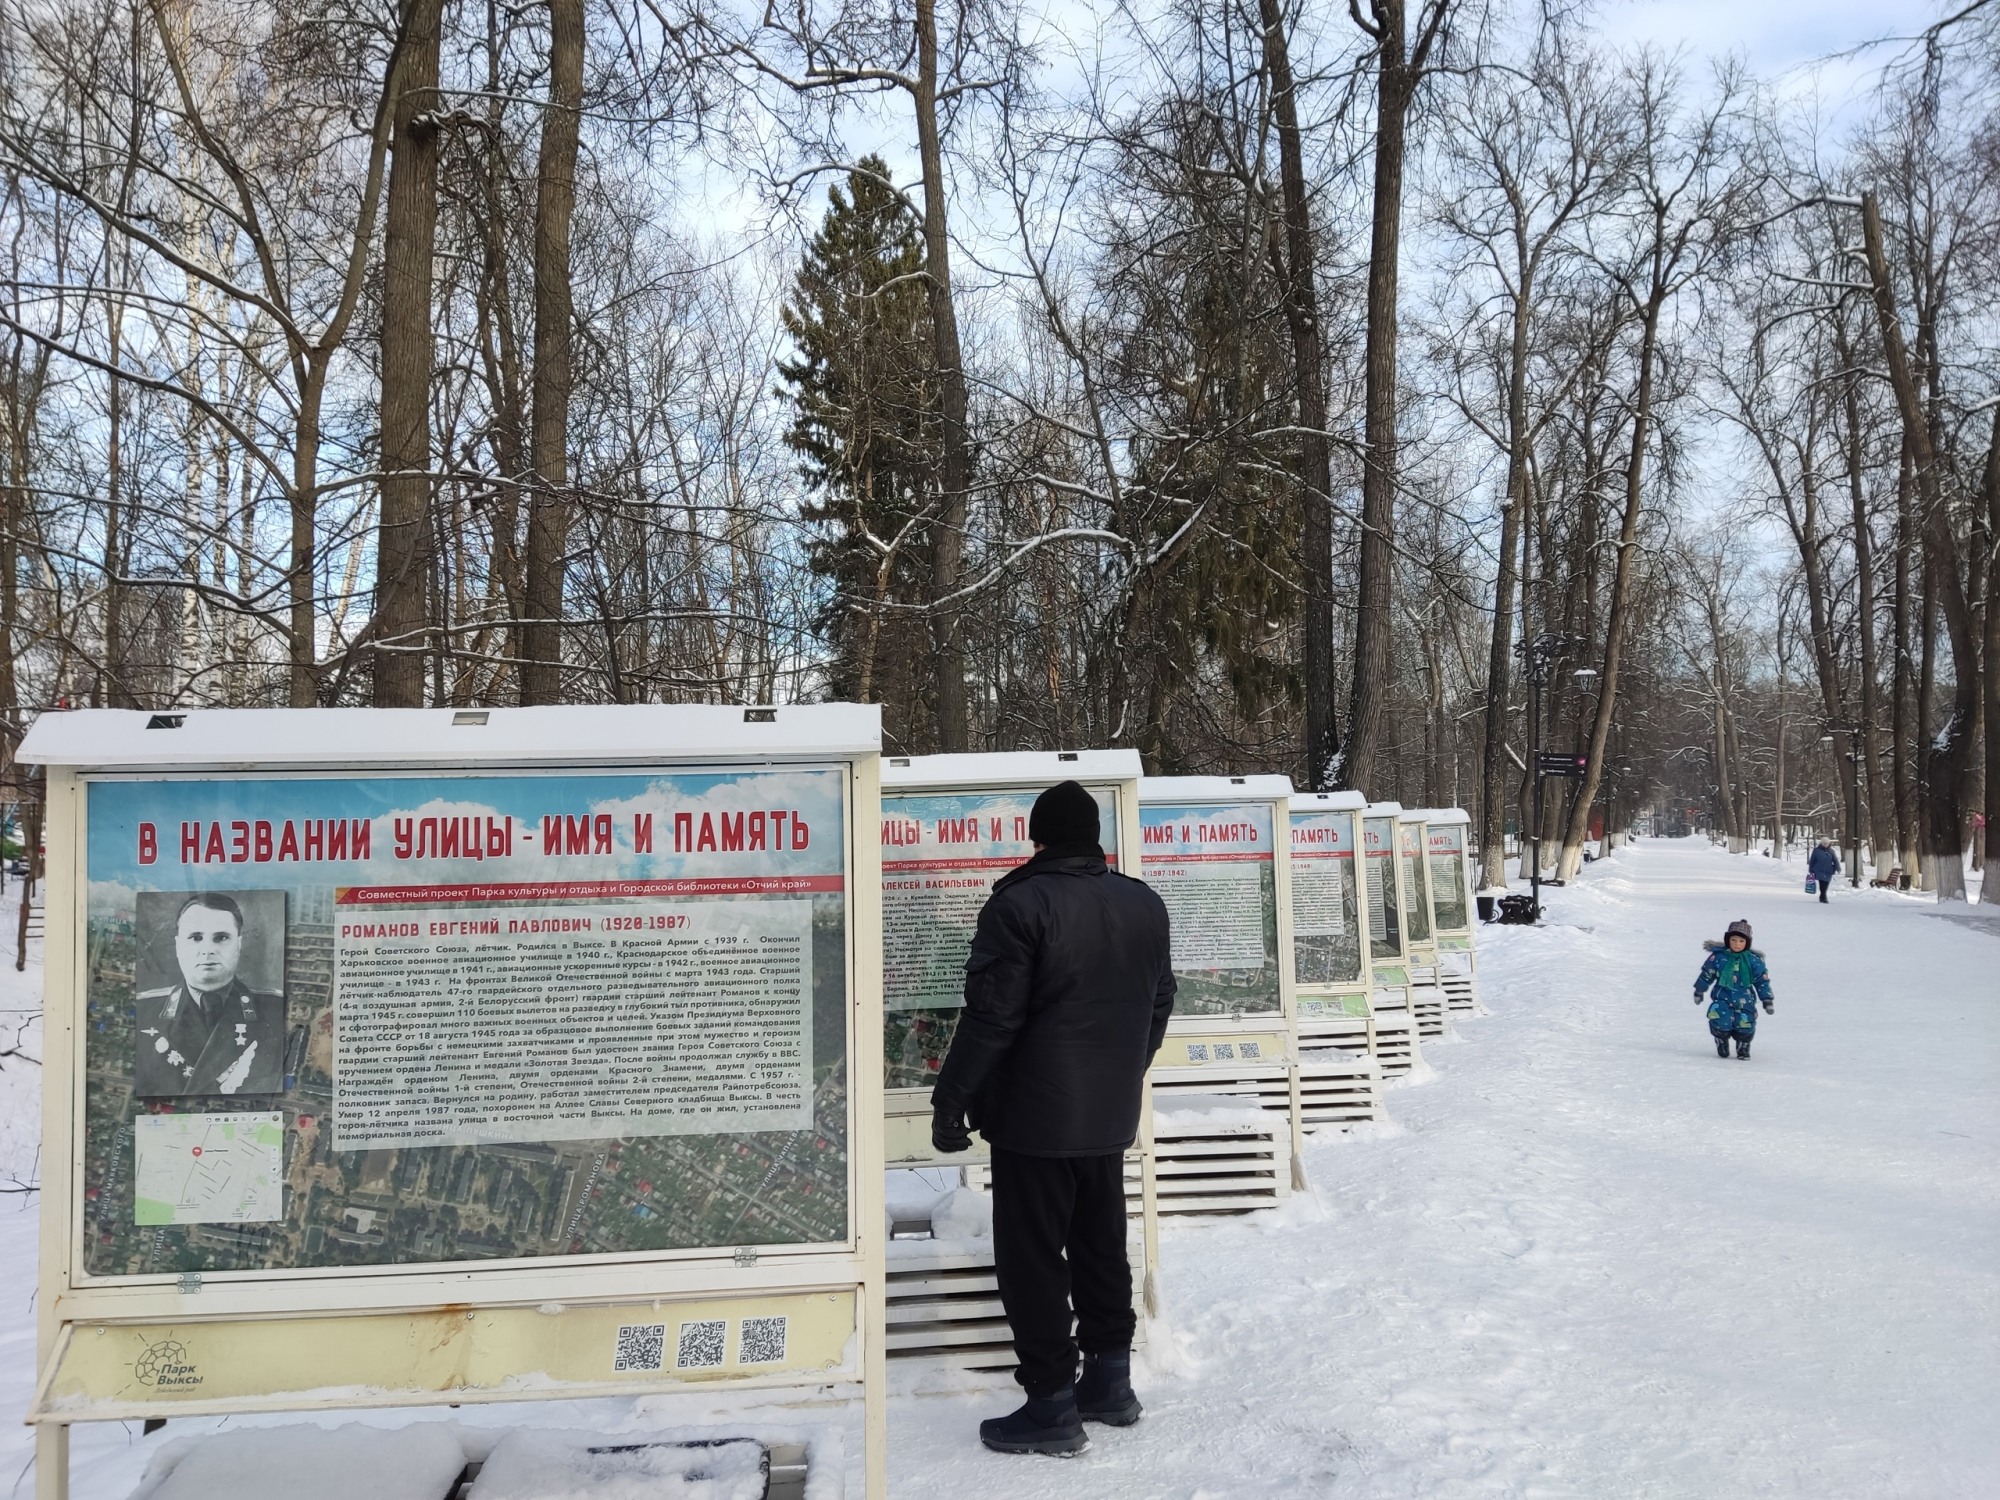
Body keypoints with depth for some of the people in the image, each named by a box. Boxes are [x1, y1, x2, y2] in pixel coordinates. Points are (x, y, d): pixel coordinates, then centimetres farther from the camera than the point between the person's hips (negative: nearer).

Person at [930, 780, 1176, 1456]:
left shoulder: (1020, 904, -17)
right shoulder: (1145, 904, 6)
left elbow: (991, 1016, -20)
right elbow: (1159, 1004, 15)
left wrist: (950, 1099, -12)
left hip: (1035, 1115, -7)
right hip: (1112, 1115, 7)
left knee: (1032, 1258, 2)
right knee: (1101, 1245, 19)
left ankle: (1051, 1405, 7)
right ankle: (1109, 1381, 29)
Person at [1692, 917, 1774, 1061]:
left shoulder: (1753, 960, -2)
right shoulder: (1718, 956, -3)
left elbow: (1762, 980, 5)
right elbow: (1706, 974, 9)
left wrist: (1767, 1000, 4)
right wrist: (1699, 991, 16)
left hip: (1745, 1000, 1)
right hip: (1722, 998, -1)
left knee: (1745, 1026, -3)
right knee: (1720, 1022, -19)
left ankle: (1743, 1047, 31)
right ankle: (1722, 1042, 15)